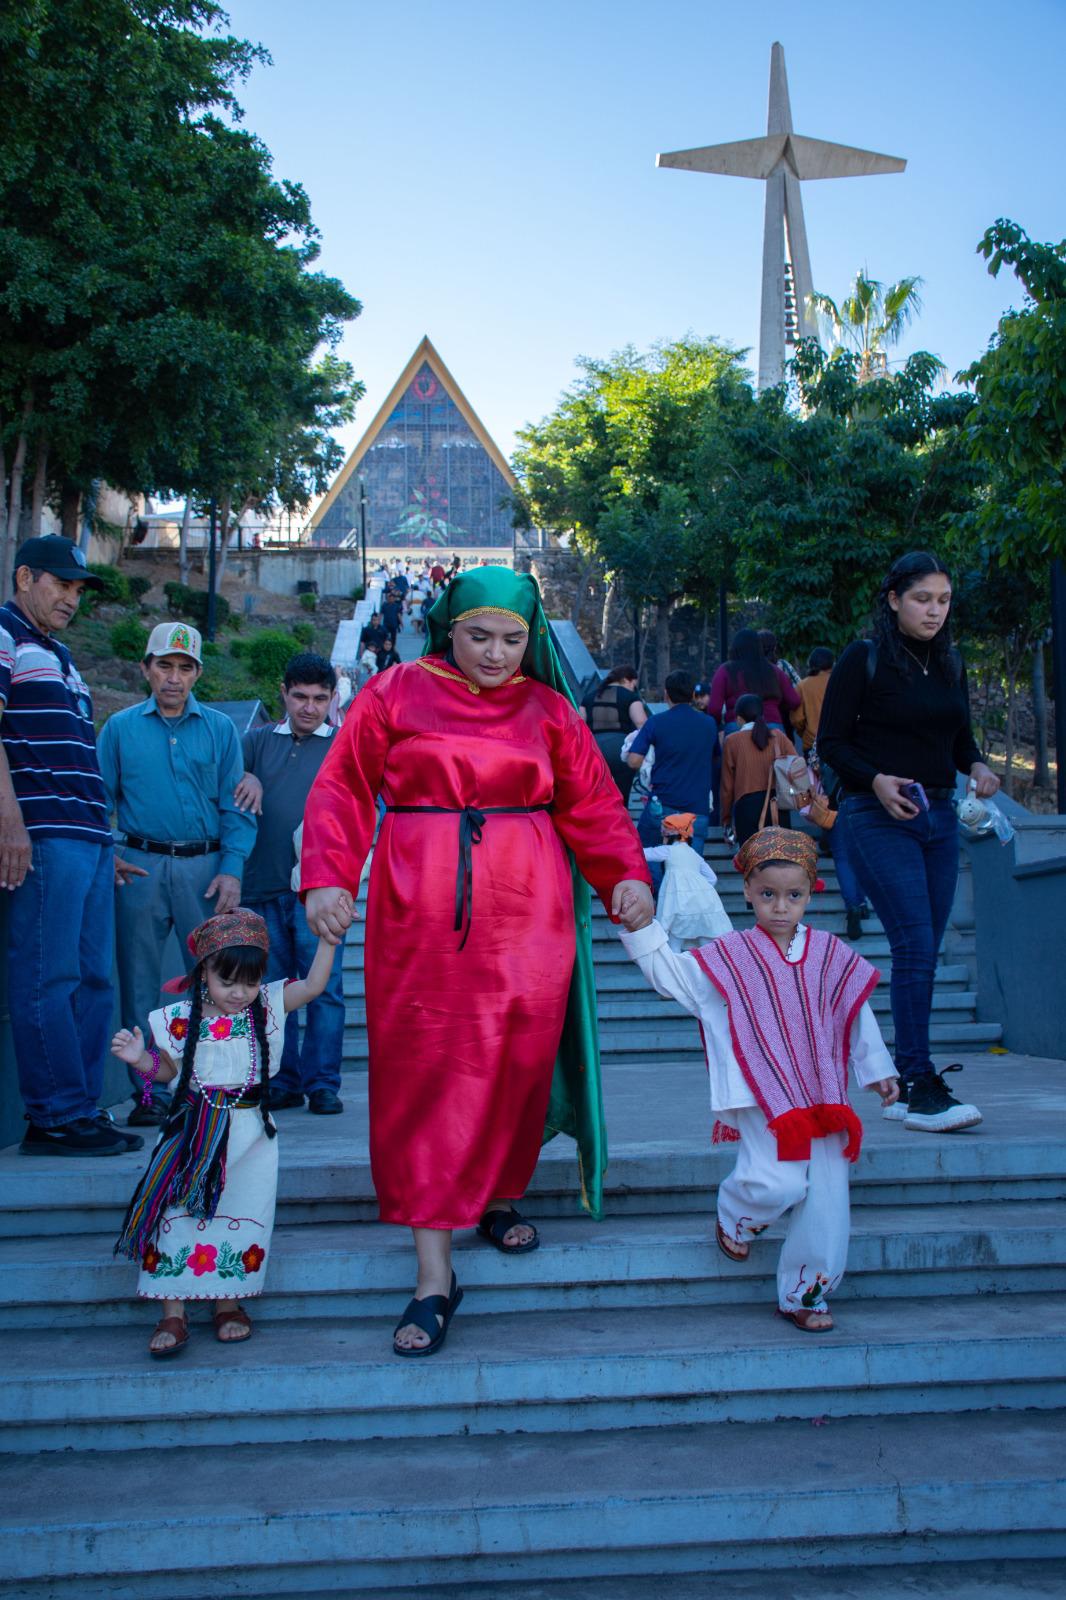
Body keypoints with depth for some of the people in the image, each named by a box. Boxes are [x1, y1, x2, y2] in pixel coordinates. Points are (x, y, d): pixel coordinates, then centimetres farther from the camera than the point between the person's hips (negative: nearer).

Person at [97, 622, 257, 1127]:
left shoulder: (219, 729, 8)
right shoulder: (120, 728, 9)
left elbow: (234, 806, 5)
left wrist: (232, 869, -6)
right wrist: (106, 856, -6)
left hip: (204, 866, 0)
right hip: (140, 868, 1)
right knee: (140, 983, 3)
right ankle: (150, 1092, 11)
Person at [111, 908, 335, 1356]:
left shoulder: (267, 1008, -3)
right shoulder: (180, 1019, -5)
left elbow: (313, 985, -12)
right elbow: (166, 1071, 8)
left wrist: (327, 939, -22)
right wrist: (140, 1058, -12)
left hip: (250, 1134, 0)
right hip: (194, 1133, 0)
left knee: (240, 1216, -1)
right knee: (179, 1214, -7)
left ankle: (229, 1304, 16)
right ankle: (173, 1314, 2)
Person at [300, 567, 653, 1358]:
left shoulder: (547, 709, 10)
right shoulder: (395, 694, 6)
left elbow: (593, 804, 8)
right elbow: (343, 790, 4)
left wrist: (626, 875, -8)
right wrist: (327, 878, -9)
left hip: (525, 908, 2)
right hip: (421, 908, -1)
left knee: (517, 1058, 1)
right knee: (426, 1069, -3)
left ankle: (499, 1194, 31)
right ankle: (434, 1273, 1)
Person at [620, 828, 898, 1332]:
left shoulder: (832, 957, 11)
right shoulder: (727, 960, 4)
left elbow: (857, 1016, 20)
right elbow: (667, 972, 9)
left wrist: (878, 1071, 23)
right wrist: (640, 925, 0)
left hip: (822, 1102, 3)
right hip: (761, 1101, -3)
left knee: (826, 1199, -2)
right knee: (778, 1183, -21)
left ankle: (804, 1294, 15)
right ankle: (735, 1218, 14)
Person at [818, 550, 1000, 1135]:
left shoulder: (951, 662, 13)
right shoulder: (863, 659, -5)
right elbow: (831, 741, -5)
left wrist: (977, 765, -1)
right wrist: (876, 780, -20)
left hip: (938, 817, 6)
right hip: (879, 817, -6)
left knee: (923, 953, 6)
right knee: (914, 944, -16)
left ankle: (906, 1087, 13)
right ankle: (919, 1085, -14)